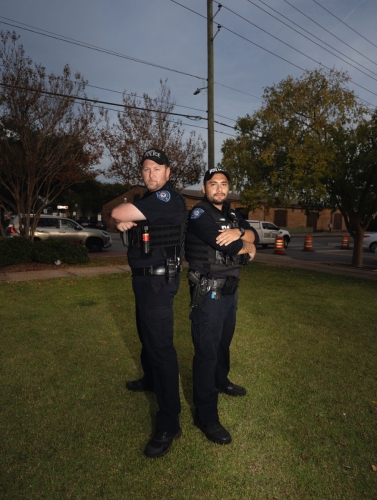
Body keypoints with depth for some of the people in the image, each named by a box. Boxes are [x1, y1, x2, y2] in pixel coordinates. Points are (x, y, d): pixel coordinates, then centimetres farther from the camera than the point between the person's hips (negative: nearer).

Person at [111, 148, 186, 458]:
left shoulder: (168, 198, -18)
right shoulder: (150, 199, 14)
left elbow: (117, 213, -24)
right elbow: (122, 217, 18)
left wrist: (123, 215, 1)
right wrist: (125, 223, -6)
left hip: (158, 281, -10)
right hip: (144, 278, 11)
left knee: (160, 345, -7)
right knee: (146, 334, 25)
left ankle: (169, 424, 5)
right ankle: (151, 379, 50)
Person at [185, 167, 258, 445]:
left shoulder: (232, 215, 13)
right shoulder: (199, 214, -13)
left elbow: (254, 236, 2)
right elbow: (225, 245, -25)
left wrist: (239, 232, -20)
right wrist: (247, 249, -5)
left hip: (231, 290, 8)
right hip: (209, 293, -8)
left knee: (224, 342, 24)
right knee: (207, 351, 0)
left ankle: (221, 381, 48)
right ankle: (206, 417, 13)